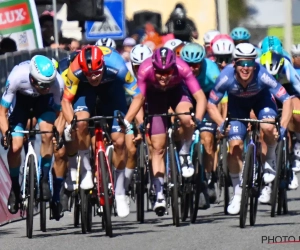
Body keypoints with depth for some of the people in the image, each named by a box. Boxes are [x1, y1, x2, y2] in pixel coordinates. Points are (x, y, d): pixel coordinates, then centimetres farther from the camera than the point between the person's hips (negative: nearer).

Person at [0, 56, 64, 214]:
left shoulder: (58, 83, -36)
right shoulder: (17, 77, -39)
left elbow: (58, 112, -18)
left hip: (44, 100, 1)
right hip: (20, 98, -1)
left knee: (47, 133, -26)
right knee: (15, 146, -13)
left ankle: (44, 180, -6)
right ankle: (15, 187, 12)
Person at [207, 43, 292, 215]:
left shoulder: (262, 75, -38)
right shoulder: (226, 77, -34)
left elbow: (287, 99, -33)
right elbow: (211, 104, -21)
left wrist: (283, 128, -42)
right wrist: (222, 124, -37)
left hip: (261, 99, -1)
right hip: (237, 103, 1)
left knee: (268, 128, -31)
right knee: (235, 146, -10)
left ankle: (270, 160, 1)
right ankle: (237, 193, 7)